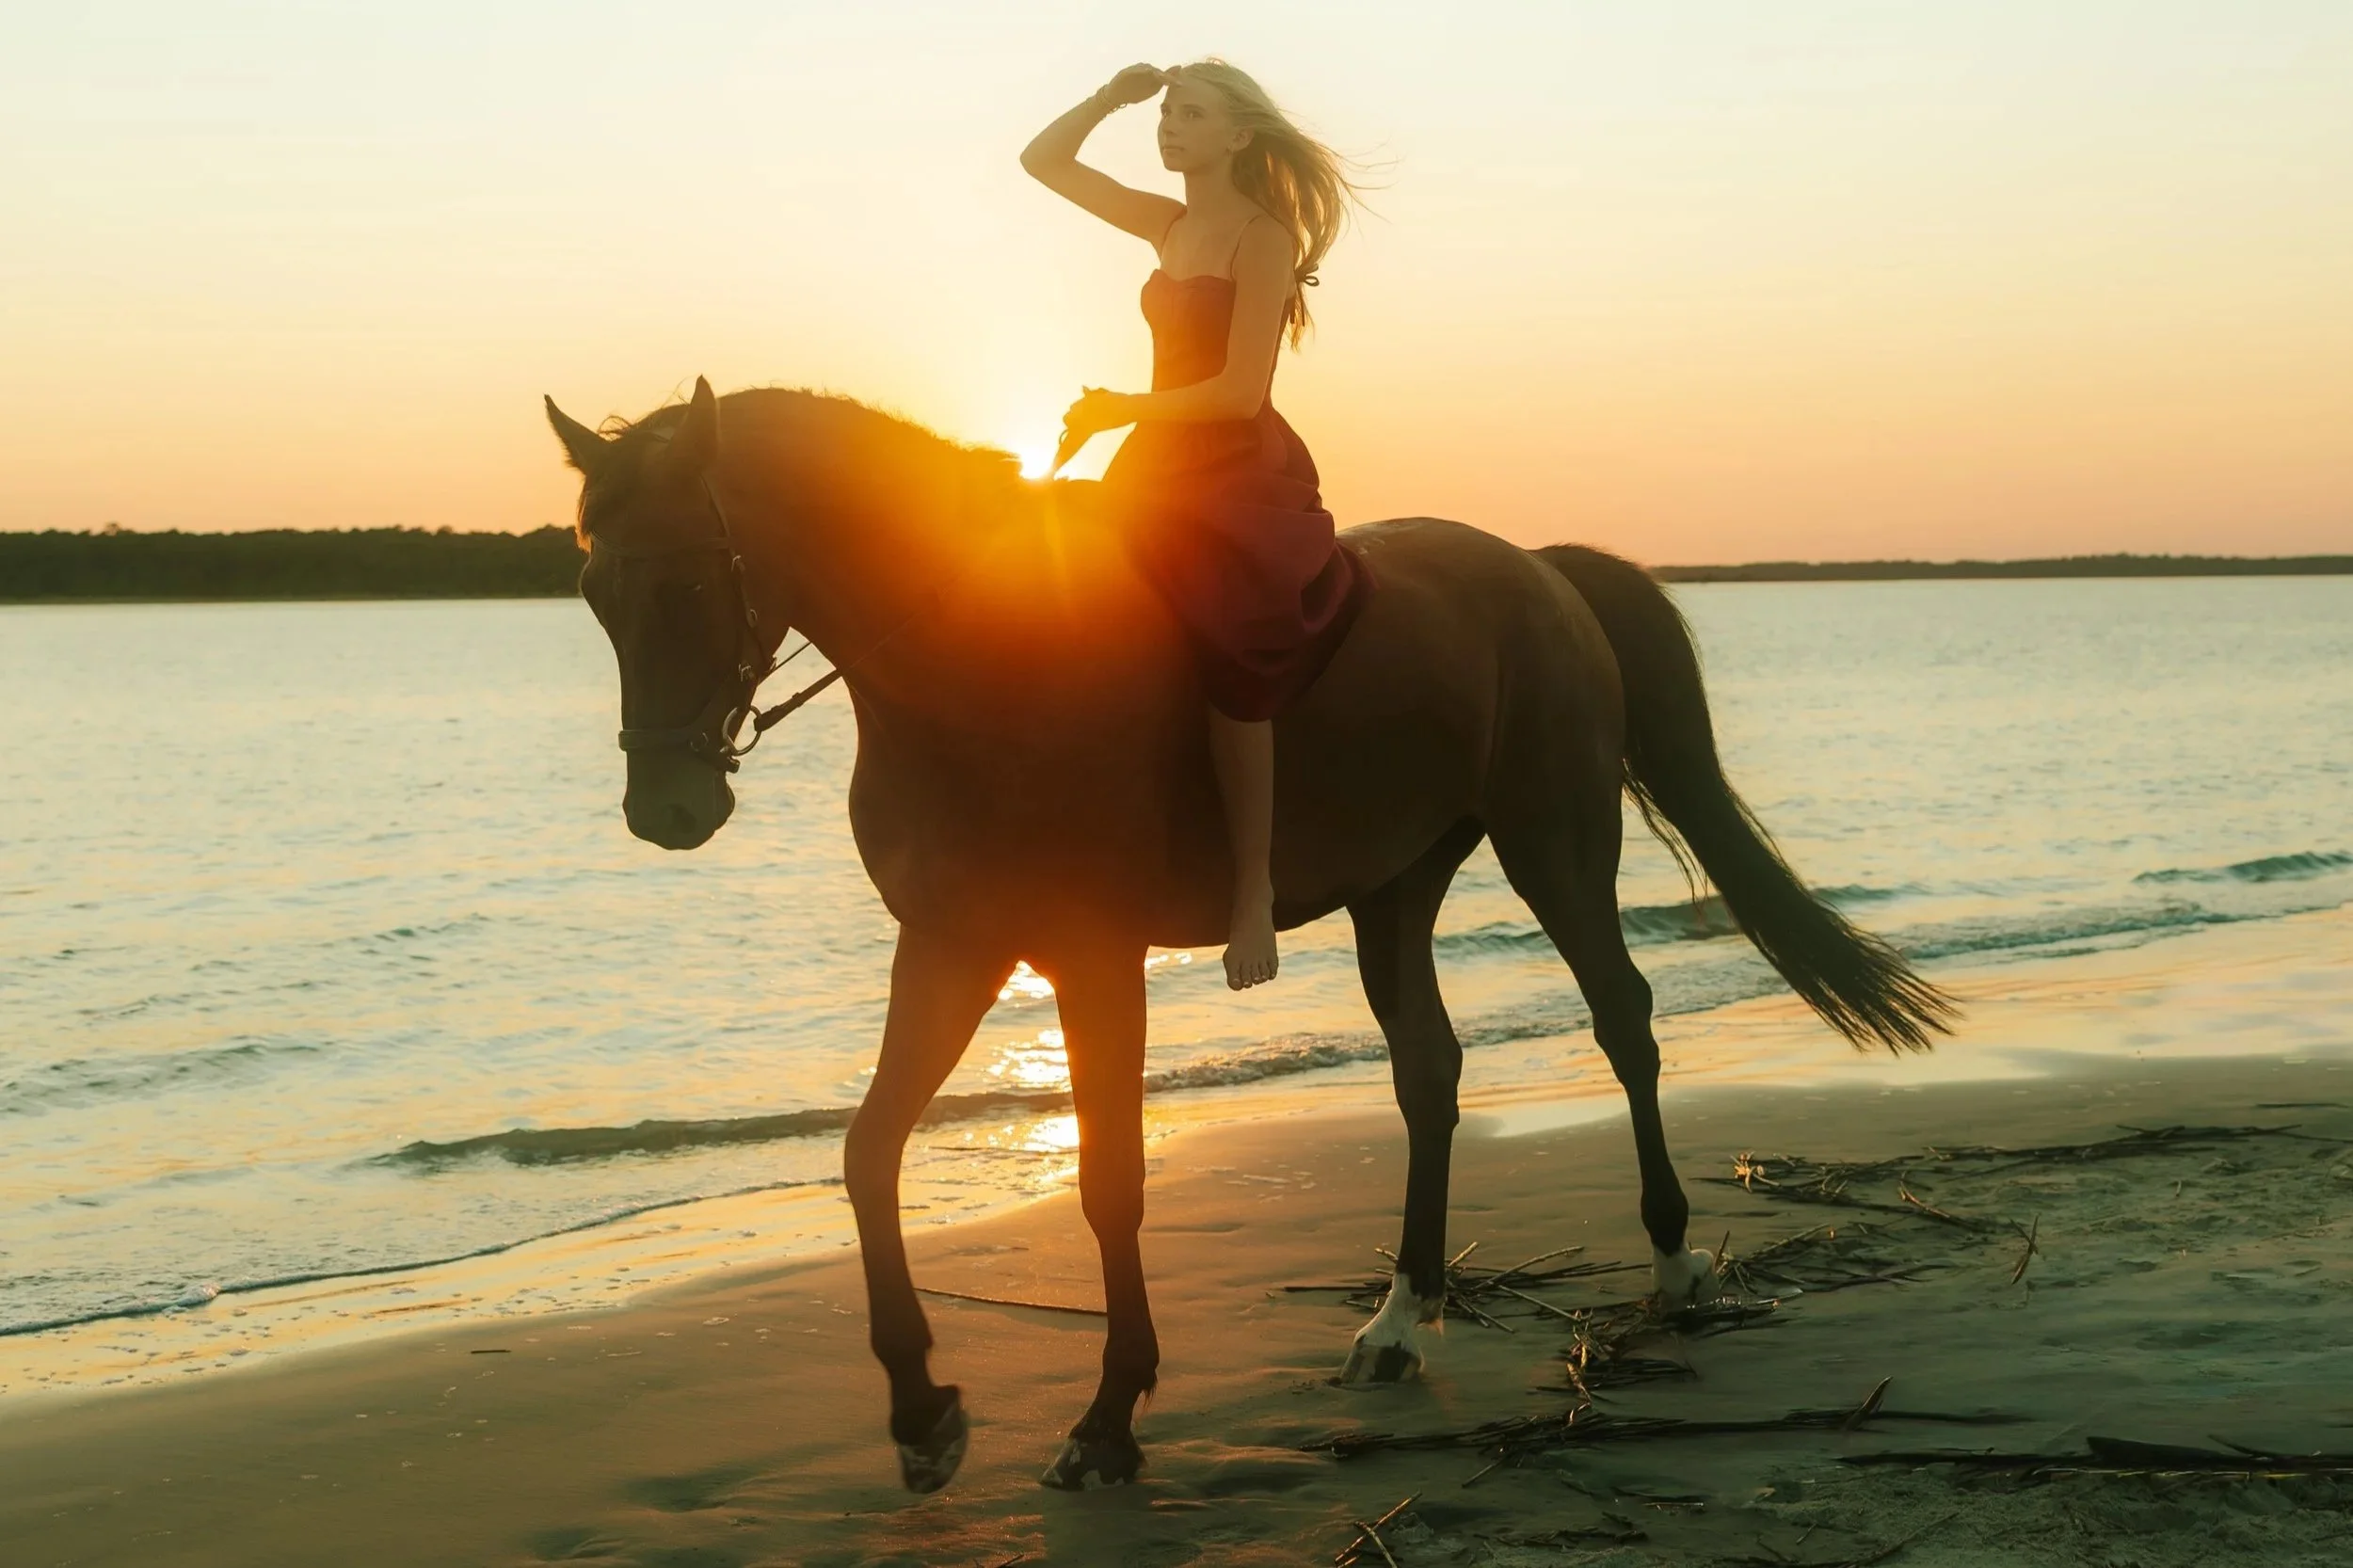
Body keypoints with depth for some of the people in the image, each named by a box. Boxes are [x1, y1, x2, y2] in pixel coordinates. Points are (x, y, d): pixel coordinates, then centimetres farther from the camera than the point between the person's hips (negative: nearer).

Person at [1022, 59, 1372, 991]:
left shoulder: (1264, 239, -8)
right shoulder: (1170, 226, 13)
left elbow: (1240, 390, -16)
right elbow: (1043, 162, 18)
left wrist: (1124, 410, -16)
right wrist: (1114, 94, 7)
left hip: (1243, 470, -8)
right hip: (1163, 466, 9)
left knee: (1231, 643, -27)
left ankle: (1254, 882, -22)